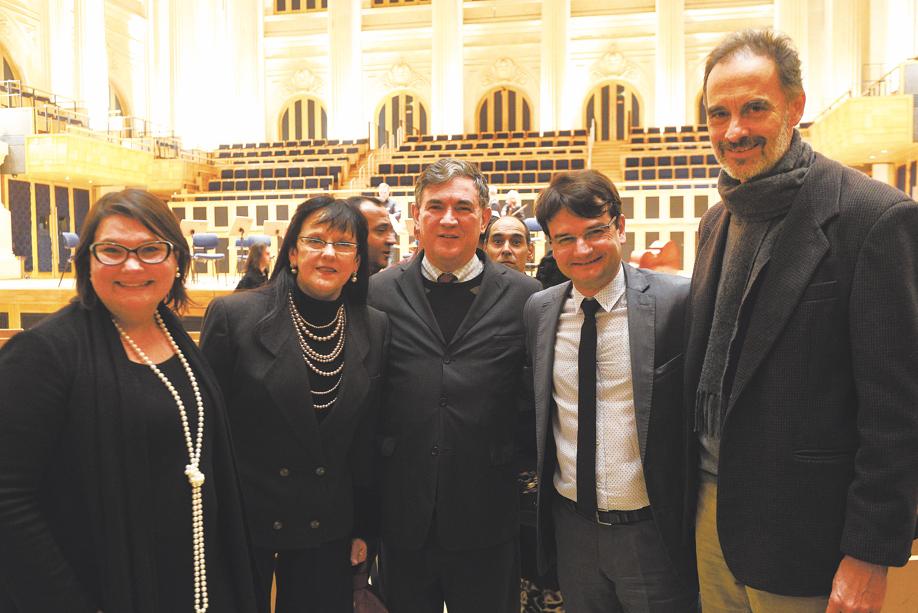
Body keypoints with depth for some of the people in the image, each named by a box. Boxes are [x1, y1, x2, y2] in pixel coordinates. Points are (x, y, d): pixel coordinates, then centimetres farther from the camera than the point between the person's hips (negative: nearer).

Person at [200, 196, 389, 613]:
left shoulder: (374, 328, -2)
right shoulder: (233, 315, -12)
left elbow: (369, 438, 3)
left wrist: (364, 527, 7)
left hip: (328, 528, 3)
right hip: (242, 519, -2)